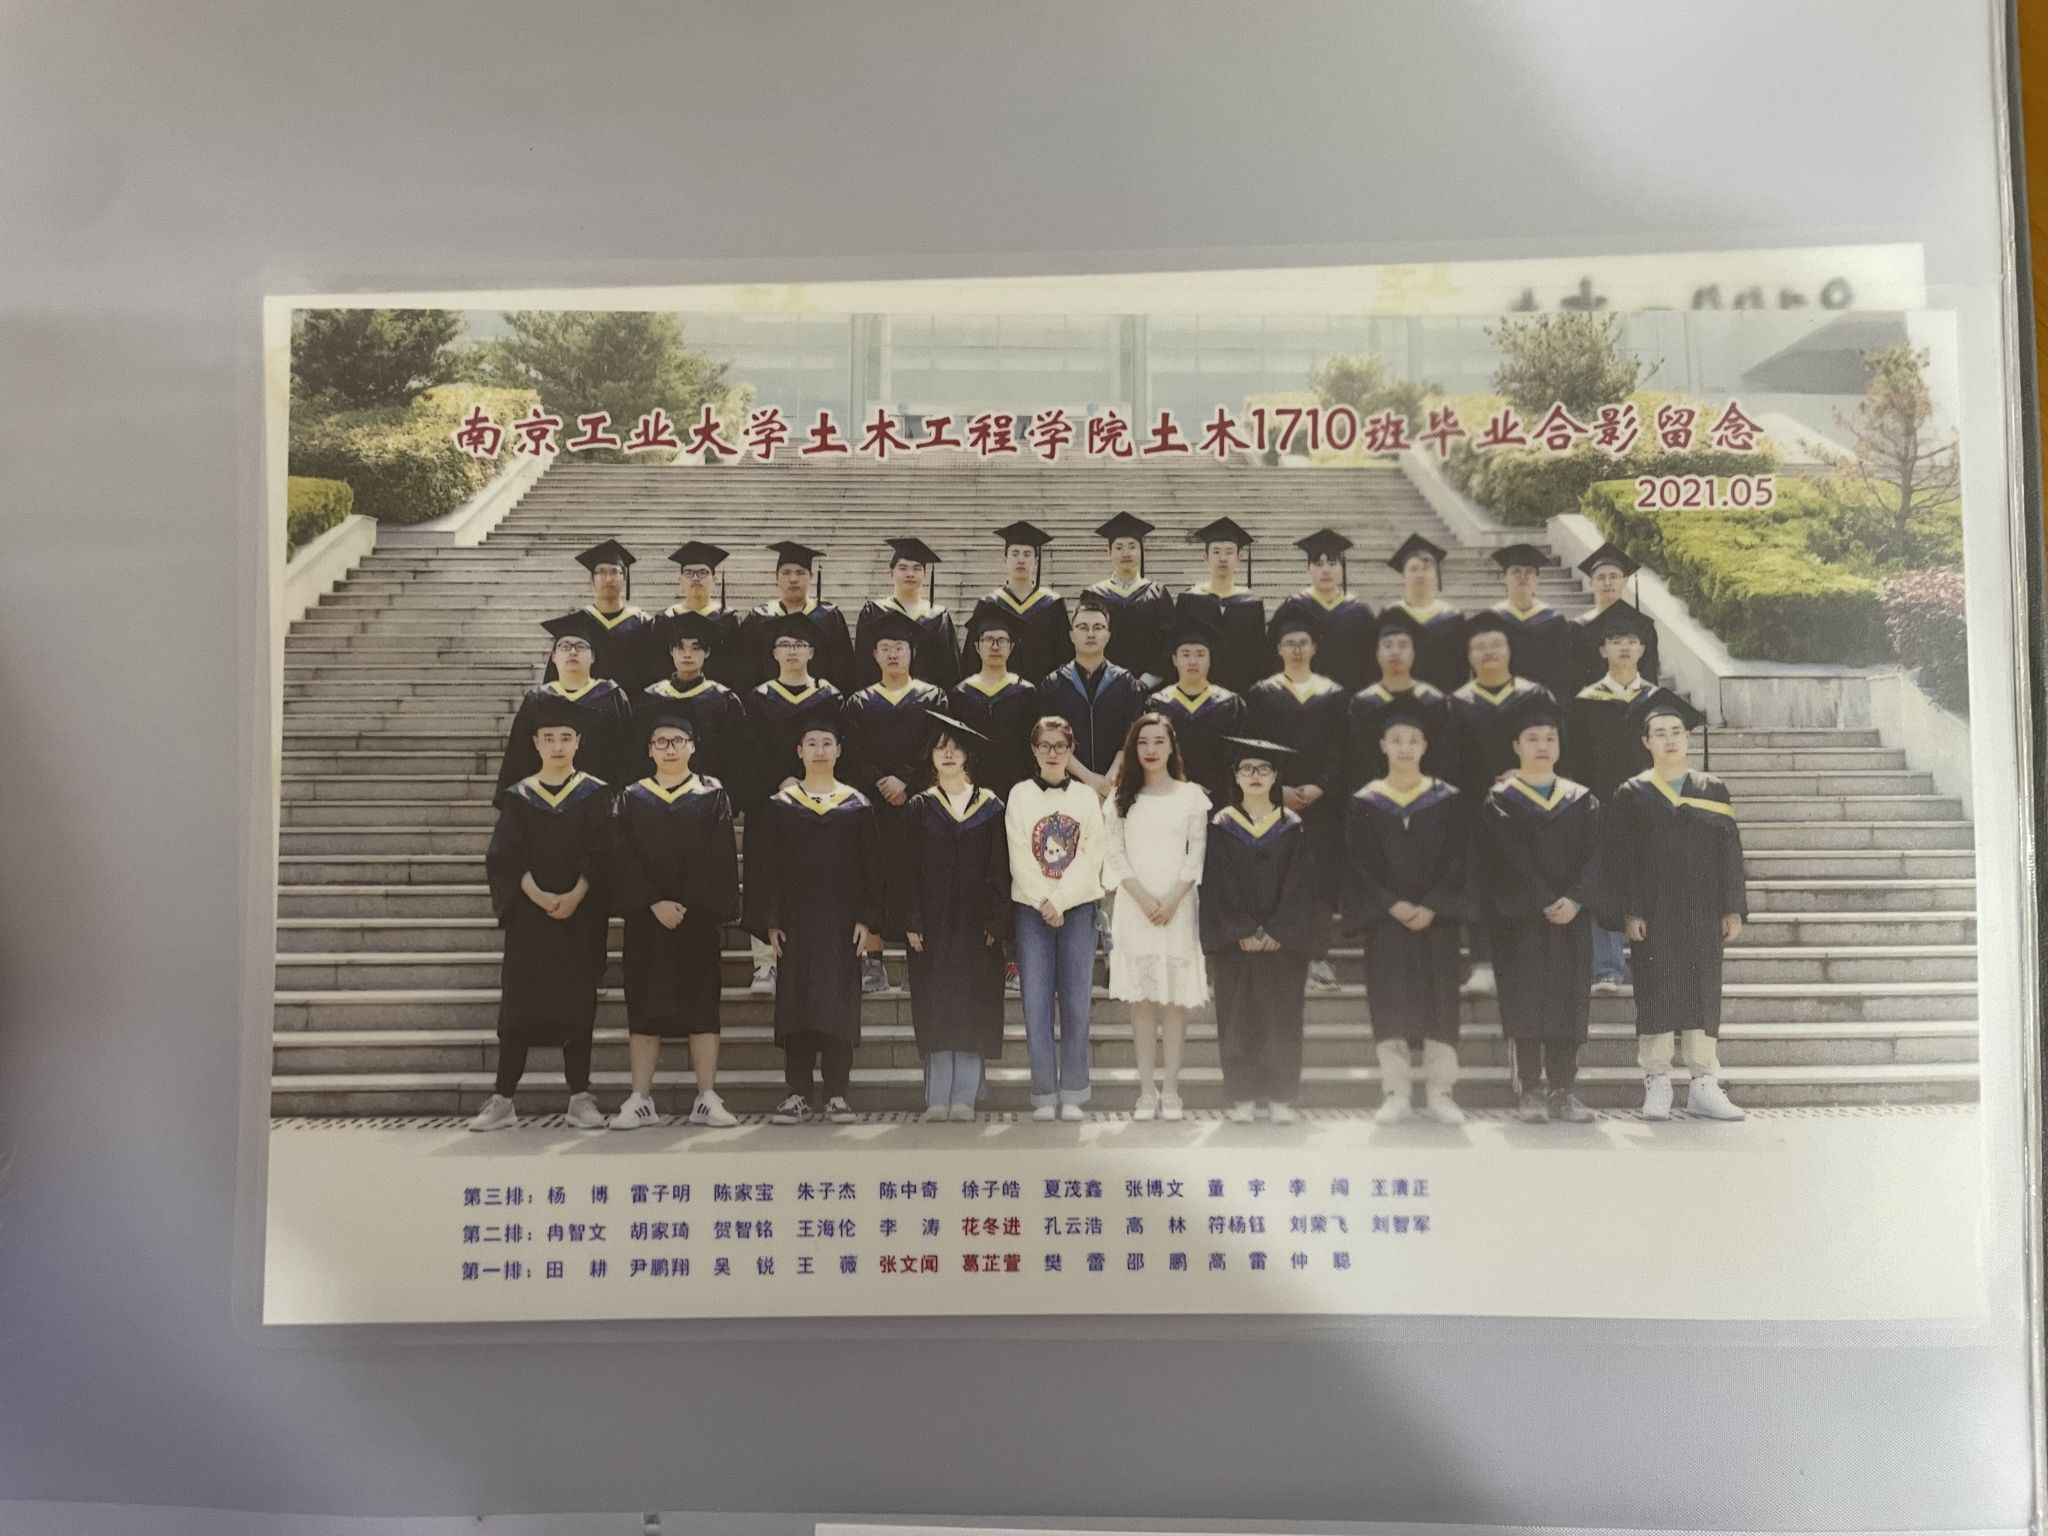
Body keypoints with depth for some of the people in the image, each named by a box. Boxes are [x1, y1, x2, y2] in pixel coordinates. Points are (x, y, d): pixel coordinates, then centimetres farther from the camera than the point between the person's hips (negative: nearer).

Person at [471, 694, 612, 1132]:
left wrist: (574, 897, -16)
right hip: (528, 914, 1)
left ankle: (579, 1098, 8)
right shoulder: (518, 797, 7)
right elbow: (505, 856, -1)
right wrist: (538, 896, -15)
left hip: (580, 914, -1)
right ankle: (502, 1100, 7)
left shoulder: (595, 794, 4)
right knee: (518, 1004, 2)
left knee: (577, 1003, 2)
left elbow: (600, 854, -3)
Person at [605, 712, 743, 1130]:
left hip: (700, 917, -1)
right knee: (644, 1006, 1)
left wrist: (686, 905, -12)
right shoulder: (631, 799, 8)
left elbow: (718, 858, -4)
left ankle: (707, 1100, 3)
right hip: (645, 918, 1)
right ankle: (640, 1100, 5)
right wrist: (655, 903, -13)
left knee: (701, 1004, 0)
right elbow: (622, 858, -2)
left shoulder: (713, 796, 5)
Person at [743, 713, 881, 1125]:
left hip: (841, 921, 0)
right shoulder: (779, 807, 6)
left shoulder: (858, 806, 6)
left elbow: (872, 866, 4)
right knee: (795, 1006, 0)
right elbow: (764, 867, 4)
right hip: (795, 921, 1)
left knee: (840, 1007, -2)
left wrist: (867, 919, -5)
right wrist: (769, 921, -5)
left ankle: (838, 1096, 4)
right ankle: (798, 1095, 6)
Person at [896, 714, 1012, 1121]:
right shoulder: (919, 808, 7)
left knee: (974, 1008, -2)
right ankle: (937, 1099, 3)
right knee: (936, 1009, -1)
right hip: (932, 923, 0)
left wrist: (996, 921, -7)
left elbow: (1000, 869, 3)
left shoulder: (990, 808, 7)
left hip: (975, 923, 0)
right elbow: (905, 869, 3)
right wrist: (911, 923, -7)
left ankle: (964, 1098, 3)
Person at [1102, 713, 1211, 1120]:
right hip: (1135, 907, 1)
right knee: (1142, 998, 1)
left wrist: (1172, 899, -11)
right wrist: (1143, 898, -10)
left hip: (1178, 906, -1)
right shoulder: (1121, 797, 8)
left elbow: (1198, 853, -1)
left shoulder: (1191, 794, 3)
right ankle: (1146, 1090, 4)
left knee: (1175, 998, -1)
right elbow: (1114, 853, 2)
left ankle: (1171, 1090, 3)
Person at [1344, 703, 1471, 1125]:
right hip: (1384, 919, 0)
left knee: (1438, 999, 0)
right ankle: (1397, 1093, 5)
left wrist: (1432, 908, -11)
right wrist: (1392, 906, -12)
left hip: (1436, 918, 0)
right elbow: (1358, 865, 0)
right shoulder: (1364, 804, 4)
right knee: (1390, 1001, -1)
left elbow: (1458, 860, 1)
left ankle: (1439, 1093, 6)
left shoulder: (1448, 800, 5)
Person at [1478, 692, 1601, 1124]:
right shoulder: (1499, 801, 2)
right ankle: (1530, 1092, 0)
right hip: (1519, 919, -3)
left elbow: (1595, 854, 2)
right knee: (1525, 1001, -5)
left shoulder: (1582, 800, 12)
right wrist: (1543, 904, -15)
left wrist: (1575, 899, -13)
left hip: (1571, 917, 3)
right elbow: (1508, 859, -8)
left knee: (1568, 1001, 3)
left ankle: (1562, 1092, 8)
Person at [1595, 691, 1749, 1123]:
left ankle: (1704, 1088, 8)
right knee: (1657, 996, -1)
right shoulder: (1631, 795, 3)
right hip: (1653, 916, -2)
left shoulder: (1713, 792, 9)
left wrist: (1733, 908, 1)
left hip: (1702, 915, 2)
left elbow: (1730, 853, 8)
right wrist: (1627, 912, -11)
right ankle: (1657, 1087, 5)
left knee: (1703, 995, 3)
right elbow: (1616, 857, -2)